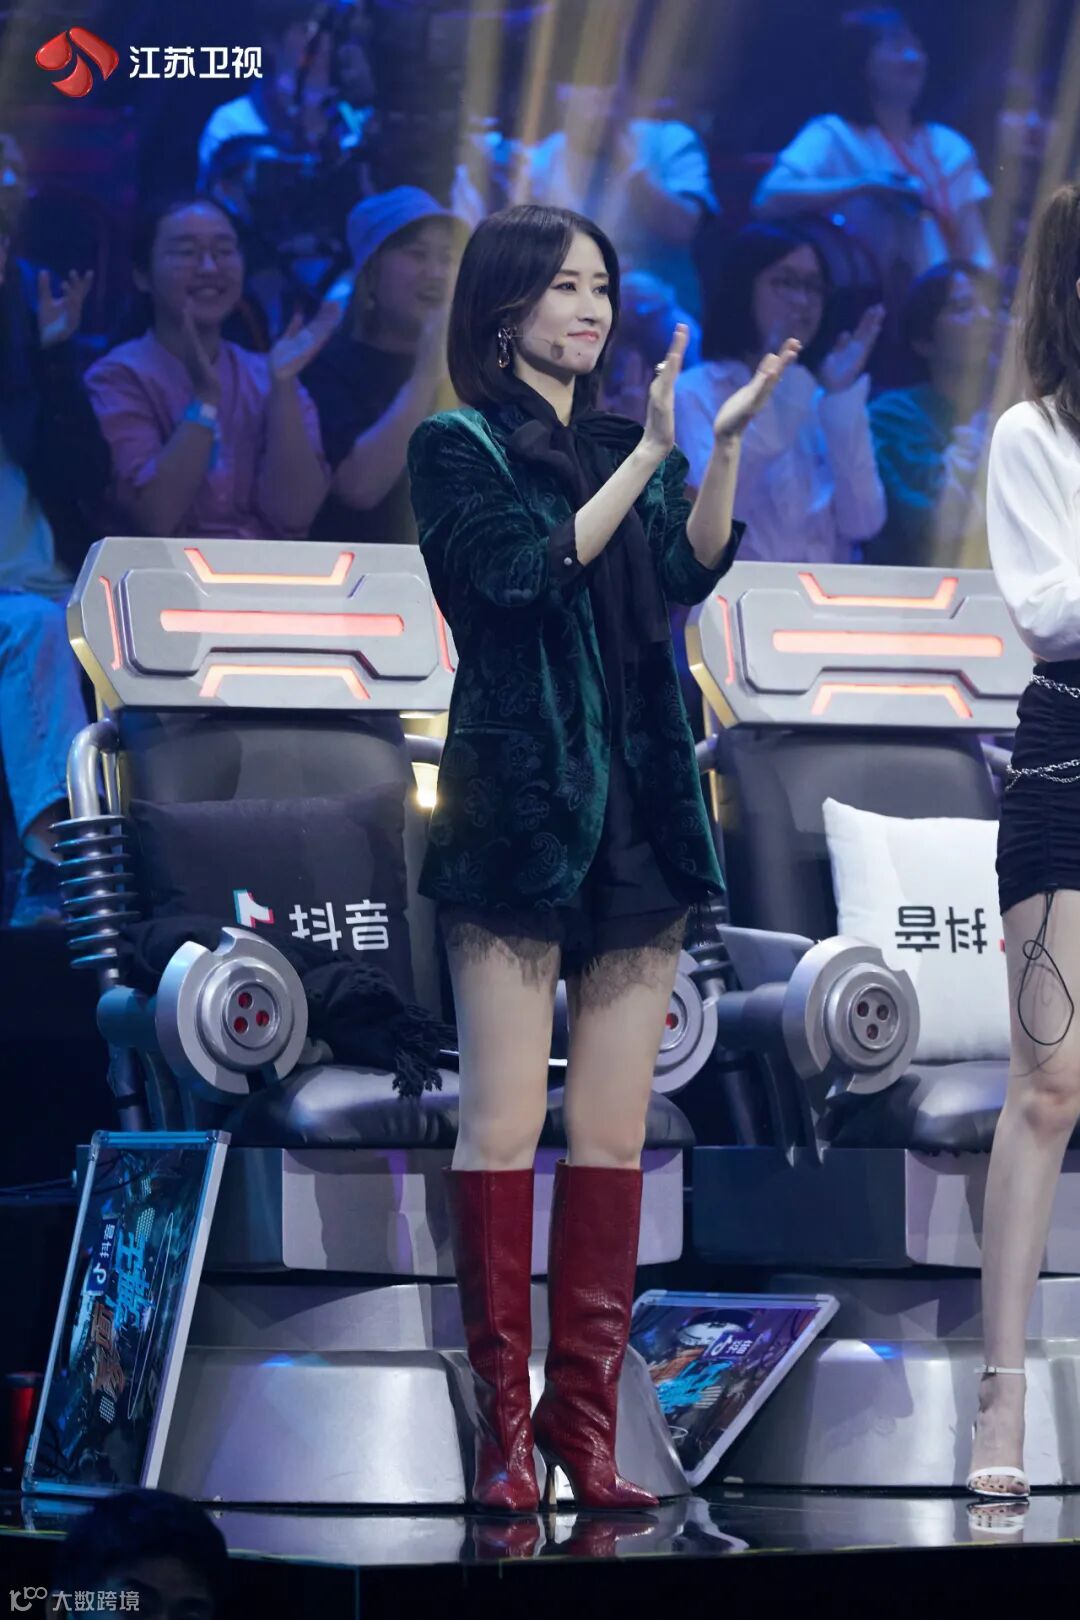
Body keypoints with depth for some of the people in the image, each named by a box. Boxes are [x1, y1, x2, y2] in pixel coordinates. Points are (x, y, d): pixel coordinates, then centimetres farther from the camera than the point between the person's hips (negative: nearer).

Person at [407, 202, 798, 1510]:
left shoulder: (626, 447, 17)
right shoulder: (459, 449, 2)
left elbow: (692, 570, 0)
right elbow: (526, 569, -14)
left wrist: (725, 446, -13)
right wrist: (652, 456, -17)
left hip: (640, 814, 5)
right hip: (518, 807, -5)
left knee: (616, 1133, 3)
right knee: (505, 1122, -6)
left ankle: (585, 1422, 6)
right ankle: (504, 1426, -3)